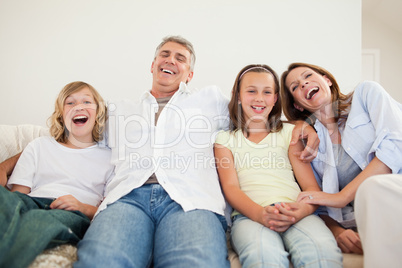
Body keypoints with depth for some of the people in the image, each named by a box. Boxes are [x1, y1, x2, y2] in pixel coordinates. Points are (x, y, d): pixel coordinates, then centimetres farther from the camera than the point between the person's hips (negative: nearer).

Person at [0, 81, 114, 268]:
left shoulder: (109, 158, 20)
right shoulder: (40, 145, 28)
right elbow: (18, 192, 15)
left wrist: (85, 208, -10)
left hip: (75, 215, -2)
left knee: (40, 220, -39)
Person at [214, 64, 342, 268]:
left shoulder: (289, 132, 21)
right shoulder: (225, 139, 18)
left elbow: (311, 185, 11)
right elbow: (230, 188, 3)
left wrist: (303, 209, -14)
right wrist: (260, 213, -19)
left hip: (293, 212, 2)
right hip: (249, 214, -1)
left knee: (323, 252, -32)